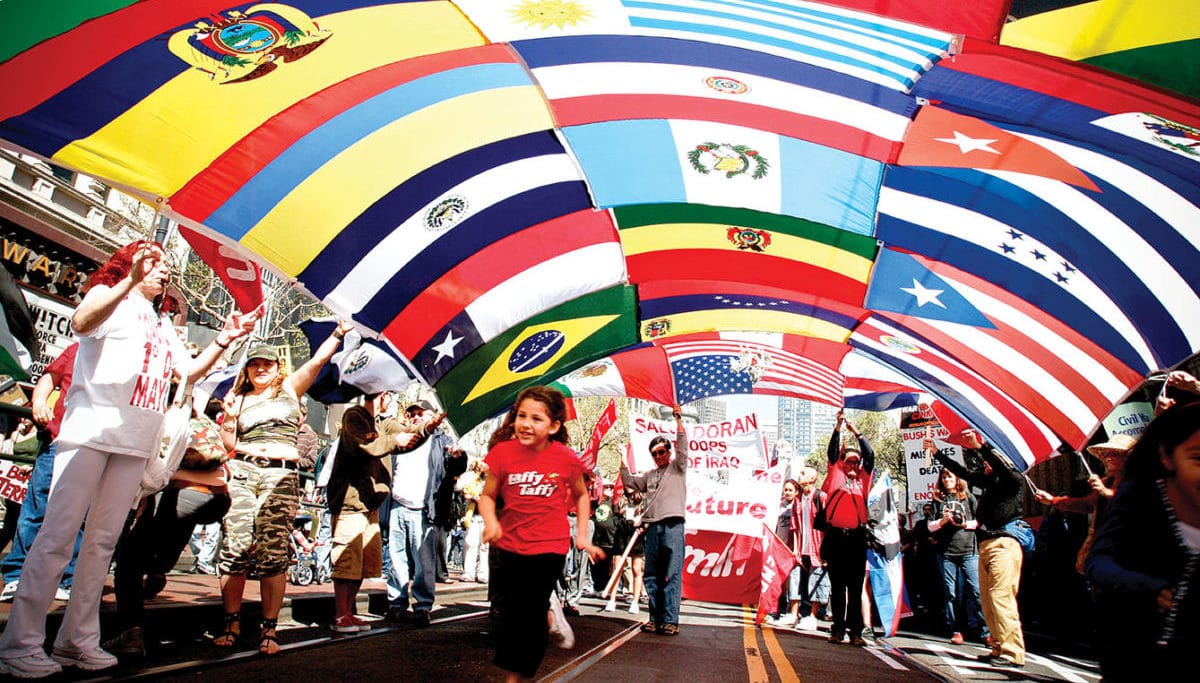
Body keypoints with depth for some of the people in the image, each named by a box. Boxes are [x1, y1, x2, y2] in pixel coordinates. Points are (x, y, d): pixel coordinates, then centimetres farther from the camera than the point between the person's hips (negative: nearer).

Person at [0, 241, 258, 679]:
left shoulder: (163, 325, 24)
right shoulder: (108, 294, 5)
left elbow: (189, 371, 20)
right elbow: (82, 322, -18)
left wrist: (224, 339, 7)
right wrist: (130, 281, -31)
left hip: (135, 444, 6)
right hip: (90, 430, -6)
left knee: (102, 541, 7)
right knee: (58, 534, -7)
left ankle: (78, 639, 12)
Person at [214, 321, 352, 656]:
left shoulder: (290, 387, 14)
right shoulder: (239, 398, 19)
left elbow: (319, 359, 4)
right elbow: (228, 442, 12)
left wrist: (337, 334, -6)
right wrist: (228, 418, -5)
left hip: (282, 475, -2)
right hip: (242, 473, 2)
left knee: (273, 553, -7)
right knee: (235, 548, -4)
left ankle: (269, 628, -1)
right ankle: (231, 623, 8)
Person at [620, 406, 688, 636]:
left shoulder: (677, 468, 11)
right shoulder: (650, 475, 26)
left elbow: (683, 446, -2)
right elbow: (629, 481, 31)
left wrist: (678, 419, -8)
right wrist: (622, 460, 25)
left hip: (672, 524, -6)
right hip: (652, 526, 6)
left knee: (672, 575, -8)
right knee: (651, 575, 5)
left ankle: (670, 620, -8)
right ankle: (655, 619, 10)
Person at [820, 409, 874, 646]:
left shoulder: (863, 479, 13)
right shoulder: (836, 476, 10)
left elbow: (870, 456, 5)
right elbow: (832, 452, 3)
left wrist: (857, 432, 1)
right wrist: (839, 426, -5)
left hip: (857, 537, 1)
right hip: (836, 535, -1)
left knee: (856, 586, 3)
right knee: (837, 586, 4)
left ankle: (856, 631, 6)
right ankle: (838, 629, 8)